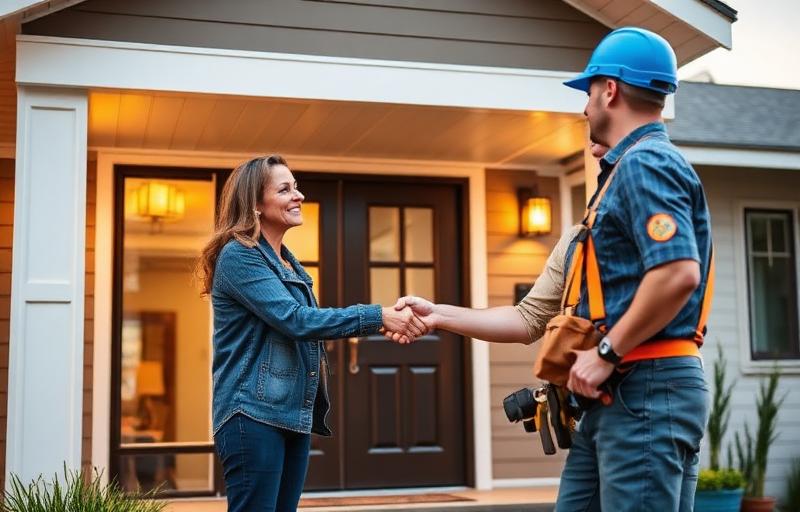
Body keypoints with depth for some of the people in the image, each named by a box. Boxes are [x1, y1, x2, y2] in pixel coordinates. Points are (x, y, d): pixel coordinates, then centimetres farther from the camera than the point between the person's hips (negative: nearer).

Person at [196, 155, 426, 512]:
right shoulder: (239, 256, -11)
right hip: (254, 414, -9)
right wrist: (378, 316, -23)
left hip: (293, 413, 9)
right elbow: (294, 320, -20)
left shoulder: (288, 262, 17)